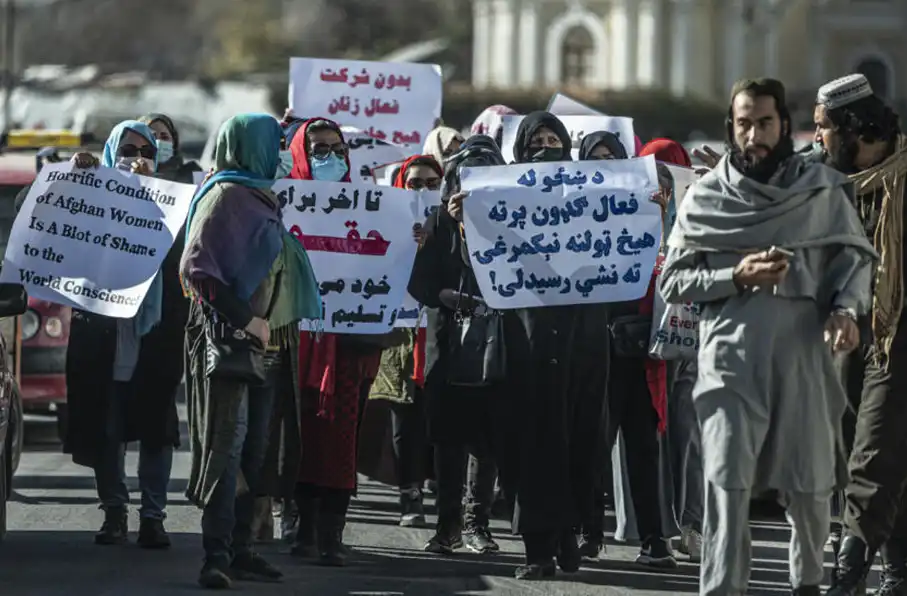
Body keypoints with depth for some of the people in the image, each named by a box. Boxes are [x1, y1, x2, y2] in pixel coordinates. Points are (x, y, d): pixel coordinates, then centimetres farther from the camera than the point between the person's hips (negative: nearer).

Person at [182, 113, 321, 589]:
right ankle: (216, 556, -15)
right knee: (226, 444, -12)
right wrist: (244, 318, -20)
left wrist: (280, 324, 15)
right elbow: (195, 268, -17)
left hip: (265, 342, 9)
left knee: (253, 449, 8)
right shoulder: (224, 196, -9)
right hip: (227, 338, -9)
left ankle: (240, 550, 12)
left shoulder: (262, 198, 17)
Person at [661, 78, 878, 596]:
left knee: (810, 485, 8)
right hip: (731, 356, -1)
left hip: (805, 354, 1)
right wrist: (737, 277, -10)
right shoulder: (706, 197, 5)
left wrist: (846, 309, -11)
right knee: (728, 481, -10)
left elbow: (856, 255, 9)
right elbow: (673, 281, 5)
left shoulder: (822, 188, 6)